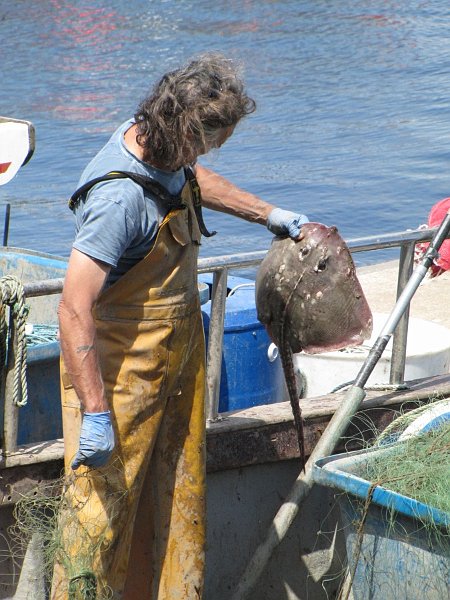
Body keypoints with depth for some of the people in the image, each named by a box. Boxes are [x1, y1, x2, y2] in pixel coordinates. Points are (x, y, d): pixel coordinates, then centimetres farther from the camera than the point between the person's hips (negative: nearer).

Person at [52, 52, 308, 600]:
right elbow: (74, 309, -33)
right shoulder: (120, 197, -32)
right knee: (106, 501, -1)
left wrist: (268, 214, 31)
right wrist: (95, 412, -33)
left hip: (178, 348, 9)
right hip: (123, 367, -9)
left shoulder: (165, 151, -4)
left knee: (178, 500, 17)